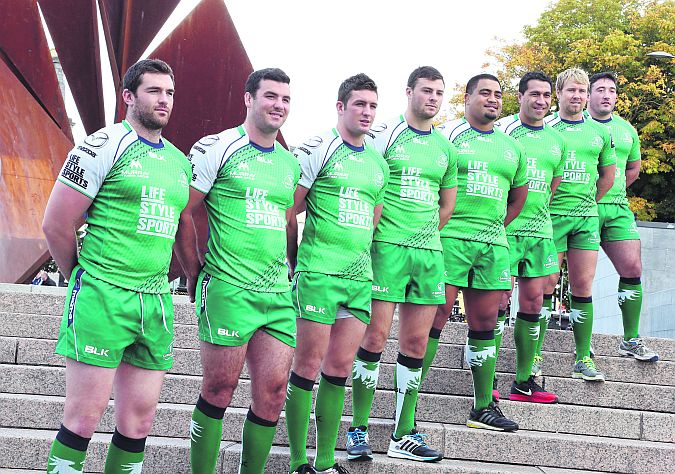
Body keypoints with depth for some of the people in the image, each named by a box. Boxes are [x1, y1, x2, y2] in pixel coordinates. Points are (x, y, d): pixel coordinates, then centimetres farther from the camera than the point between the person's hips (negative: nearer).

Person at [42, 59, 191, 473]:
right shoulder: (104, 146, -5)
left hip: (156, 302, 6)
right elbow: (56, 224, -5)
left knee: (140, 419, 8)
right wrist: (84, 280, 6)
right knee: (86, 415, -3)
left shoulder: (180, 162, 15)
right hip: (102, 298, -6)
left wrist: (157, 282, 16)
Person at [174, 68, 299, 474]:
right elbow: (182, 213, -4)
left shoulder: (291, 163, 15)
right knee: (219, 389, 1)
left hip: (279, 294, 6)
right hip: (227, 289, -6)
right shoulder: (216, 149, -4)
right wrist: (196, 275, -1)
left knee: (273, 391, 5)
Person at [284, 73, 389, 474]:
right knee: (309, 364, -2)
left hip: (360, 276, 6)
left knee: (340, 367, 8)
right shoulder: (317, 150, -4)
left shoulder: (379, 163, 16)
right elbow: (288, 211, -3)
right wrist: (295, 259, 3)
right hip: (319, 272, -6)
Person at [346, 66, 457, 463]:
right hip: (386, 247, -5)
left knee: (416, 343, 6)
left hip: (429, 251, 5)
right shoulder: (384, 135, -1)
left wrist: (423, 236, 13)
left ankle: (403, 435, 13)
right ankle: (359, 430, 4)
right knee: (376, 337, -6)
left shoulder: (446, 148, 15)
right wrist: (391, 237, -8)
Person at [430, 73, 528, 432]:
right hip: (449, 238, -5)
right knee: (435, 316, -9)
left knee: (484, 324, 9)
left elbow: (518, 197, 27)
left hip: (493, 243, 5)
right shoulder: (448, 135, 2)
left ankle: (483, 408, 16)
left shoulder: (511, 147, 18)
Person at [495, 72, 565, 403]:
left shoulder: (556, 140, 14)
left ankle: (523, 382, 16)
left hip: (539, 229, 6)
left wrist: (535, 212, 13)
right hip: (503, 227, -6)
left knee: (533, 302, 7)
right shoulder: (501, 130, -3)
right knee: (500, 299, -7)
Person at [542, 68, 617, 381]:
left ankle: (583, 359, 9)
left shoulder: (599, 132, 11)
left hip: (587, 217, 3)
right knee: (546, 286, -3)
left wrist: (587, 203, 14)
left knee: (583, 287, 4)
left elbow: (608, 174, 19)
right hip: (551, 215, -3)